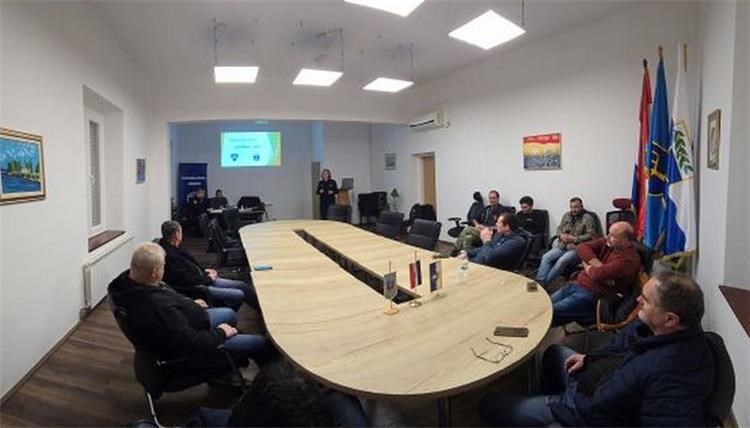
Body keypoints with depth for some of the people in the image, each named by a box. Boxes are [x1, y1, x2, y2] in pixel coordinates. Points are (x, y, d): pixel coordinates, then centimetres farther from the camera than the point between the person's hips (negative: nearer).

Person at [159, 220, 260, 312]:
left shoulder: (174, 248, 6)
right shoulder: (169, 256, -24)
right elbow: (186, 280, -25)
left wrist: (204, 271, 7)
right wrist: (208, 279, -12)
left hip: (202, 279, 10)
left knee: (243, 285, 3)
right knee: (240, 295, -17)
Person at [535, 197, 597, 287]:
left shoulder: (588, 218, -1)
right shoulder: (566, 215, 17)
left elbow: (590, 235, -8)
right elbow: (559, 229, 22)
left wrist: (574, 239, -16)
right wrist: (561, 235, -2)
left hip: (576, 248, -6)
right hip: (561, 246, 6)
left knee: (561, 261, -30)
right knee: (546, 257, -18)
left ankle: (545, 283, -24)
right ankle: (539, 282, -22)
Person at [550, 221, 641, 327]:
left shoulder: (628, 259, -19)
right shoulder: (607, 242, 5)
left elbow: (598, 274, -28)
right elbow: (581, 248, -1)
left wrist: (587, 267, -5)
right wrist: (597, 265, -15)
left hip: (593, 295, -8)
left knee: (551, 311, -17)